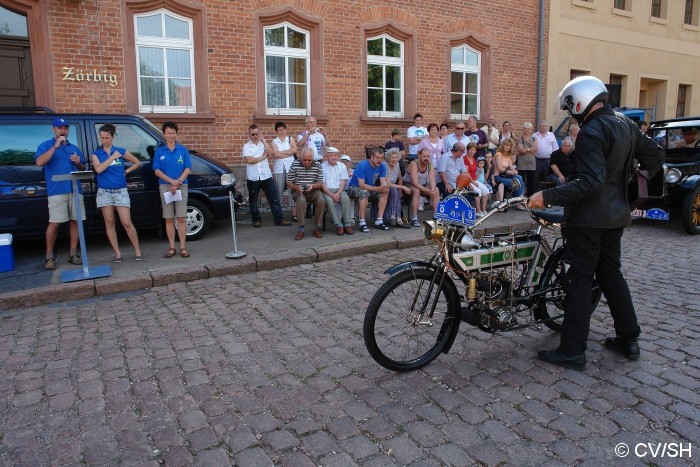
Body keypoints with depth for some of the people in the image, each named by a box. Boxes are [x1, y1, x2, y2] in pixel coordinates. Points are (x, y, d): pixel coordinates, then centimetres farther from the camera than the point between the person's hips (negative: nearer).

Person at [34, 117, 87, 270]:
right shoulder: (46, 145, 7)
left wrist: (78, 163, 1)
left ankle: (72, 253, 12)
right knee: (54, 223, -8)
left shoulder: (74, 148, 21)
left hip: (75, 190, 5)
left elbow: (83, 169, 24)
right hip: (57, 191, -4)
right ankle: (49, 256, 2)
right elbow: (39, 162, -12)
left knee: (75, 221, 4)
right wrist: (55, 146, -15)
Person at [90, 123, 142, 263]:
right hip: (104, 192, 1)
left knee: (127, 223, -7)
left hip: (121, 191, -1)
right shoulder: (96, 154, 5)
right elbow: (98, 169, -14)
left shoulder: (121, 151, 5)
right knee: (109, 223, 4)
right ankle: (117, 253, 10)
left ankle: (137, 250, 5)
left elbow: (137, 163, 16)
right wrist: (112, 157, -12)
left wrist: (126, 171, 5)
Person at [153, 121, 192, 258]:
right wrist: (172, 181, -13)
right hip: (165, 186, 1)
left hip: (181, 186, -1)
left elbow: (187, 169, -1)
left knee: (181, 218, -1)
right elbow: (157, 171, 0)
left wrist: (178, 182, -14)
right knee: (169, 219, 4)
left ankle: (183, 247, 4)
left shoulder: (183, 150, 4)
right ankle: (172, 247, 10)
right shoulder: (159, 151, 5)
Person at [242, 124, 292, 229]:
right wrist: (263, 157, -6)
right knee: (253, 200, 8)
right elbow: (249, 160, -14)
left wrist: (263, 139, -10)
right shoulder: (246, 146, 1)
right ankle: (257, 220, 23)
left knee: (274, 198, 2)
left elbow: (270, 152, -11)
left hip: (266, 176, 2)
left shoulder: (263, 144, 9)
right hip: (253, 177, -2)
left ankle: (279, 219, 8)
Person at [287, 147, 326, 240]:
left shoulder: (317, 165, 2)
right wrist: (296, 187, -19)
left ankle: (317, 228, -13)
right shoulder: (295, 165, -3)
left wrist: (313, 186, -20)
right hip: (298, 191, -2)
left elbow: (321, 184, 2)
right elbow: (288, 182, 1)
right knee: (301, 201, -36)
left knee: (321, 201, -29)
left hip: (313, 190, 2)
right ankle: (301, 229, -26)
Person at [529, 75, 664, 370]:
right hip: (617, 215, 9)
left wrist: (548, 196, -28)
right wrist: (633, 184, 22)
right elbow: (655, 155, 18)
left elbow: (591, 182, -28)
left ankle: (572, 352, 4)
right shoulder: (626, 125, 9)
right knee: (611, 273, 19)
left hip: (589, 218, -9)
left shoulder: (591, 132, -18)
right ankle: (628, 339, 28)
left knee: (579, 281, -3)